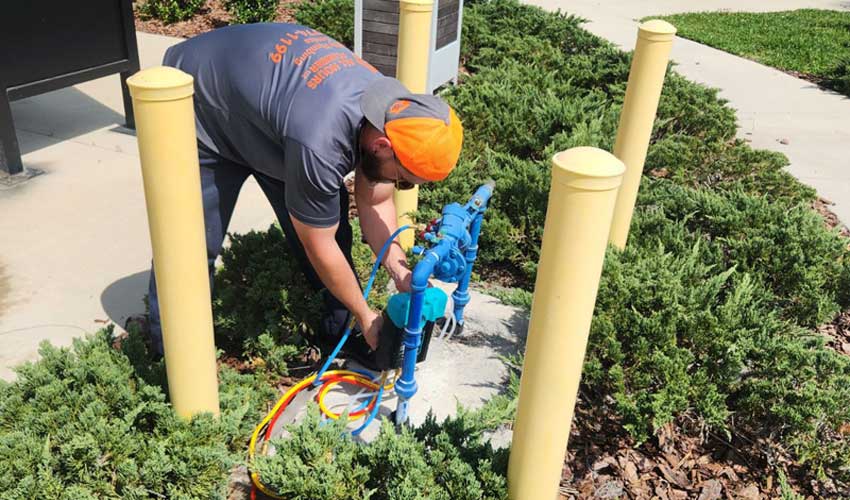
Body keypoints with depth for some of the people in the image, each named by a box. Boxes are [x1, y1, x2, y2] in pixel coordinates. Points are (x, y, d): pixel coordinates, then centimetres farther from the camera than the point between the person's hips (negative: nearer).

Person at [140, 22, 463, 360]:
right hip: (199, 105, -6)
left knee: (330, 219, -2)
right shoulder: (320, 143, -42)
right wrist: (365, 316, -15)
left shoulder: (393, 108, -19)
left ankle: (340, 332, 13)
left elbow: (374, 203, -6)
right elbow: (319, 246, -27)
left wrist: (402, 276, -17)